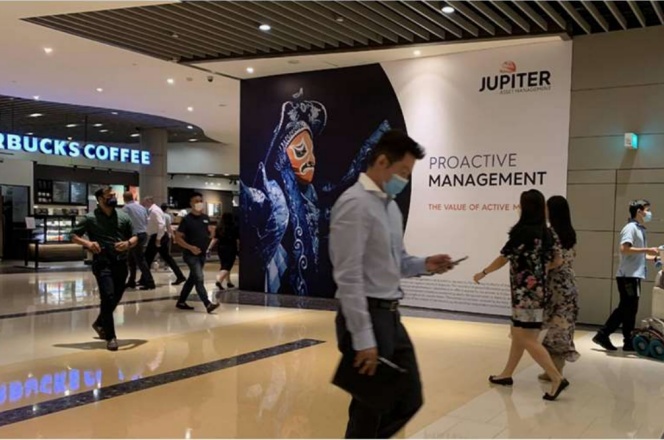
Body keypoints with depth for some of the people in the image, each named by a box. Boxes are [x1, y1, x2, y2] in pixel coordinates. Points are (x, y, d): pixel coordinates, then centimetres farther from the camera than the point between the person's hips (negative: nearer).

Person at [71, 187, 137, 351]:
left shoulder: (123, 217, 8)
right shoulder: (91, 218, -1)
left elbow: (135, 238, 11)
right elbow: (74, 235, 2)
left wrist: (128, 243, -11)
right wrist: (88, 243, -16)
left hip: (121, 263, 4)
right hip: (102, 263, -4)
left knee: (116, 298, 14)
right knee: (108, 297, -12)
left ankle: (99, 323, 41)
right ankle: (110, 337, -1)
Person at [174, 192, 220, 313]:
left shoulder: (205, 218, 8)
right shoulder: (187, 219, -10)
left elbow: (210, 233, 21)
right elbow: (177, 238, -11)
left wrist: (210, 232, -4)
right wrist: (190, 247, -21)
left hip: (202, 254, 7)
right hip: (191, 254, -7)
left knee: (192, 278, 14)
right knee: (199, 278, -15)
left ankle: (181, 302, 26)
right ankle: (208, 304, -19)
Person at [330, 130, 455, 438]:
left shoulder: (391, 205, 13)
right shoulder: (355, 204, -16)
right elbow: (348, 276, -21)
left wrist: (425, 265, 1)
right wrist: (363, 339, -22)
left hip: (391, 316, 9)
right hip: (366, 317, -9)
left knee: (409, 400, 16)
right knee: (370, 409, 4)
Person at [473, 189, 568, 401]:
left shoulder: (522, 231, -17)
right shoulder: (547, 233, 4)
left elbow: (503, 259, -9)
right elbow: (558, 261, 10)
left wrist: (482, 273, 5)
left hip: (525, 292, -9)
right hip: (537, 289, 9)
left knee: (528, 339, -3)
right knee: (518, 334, 17)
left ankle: (557, 378, -6)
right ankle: (506, 374, 28)